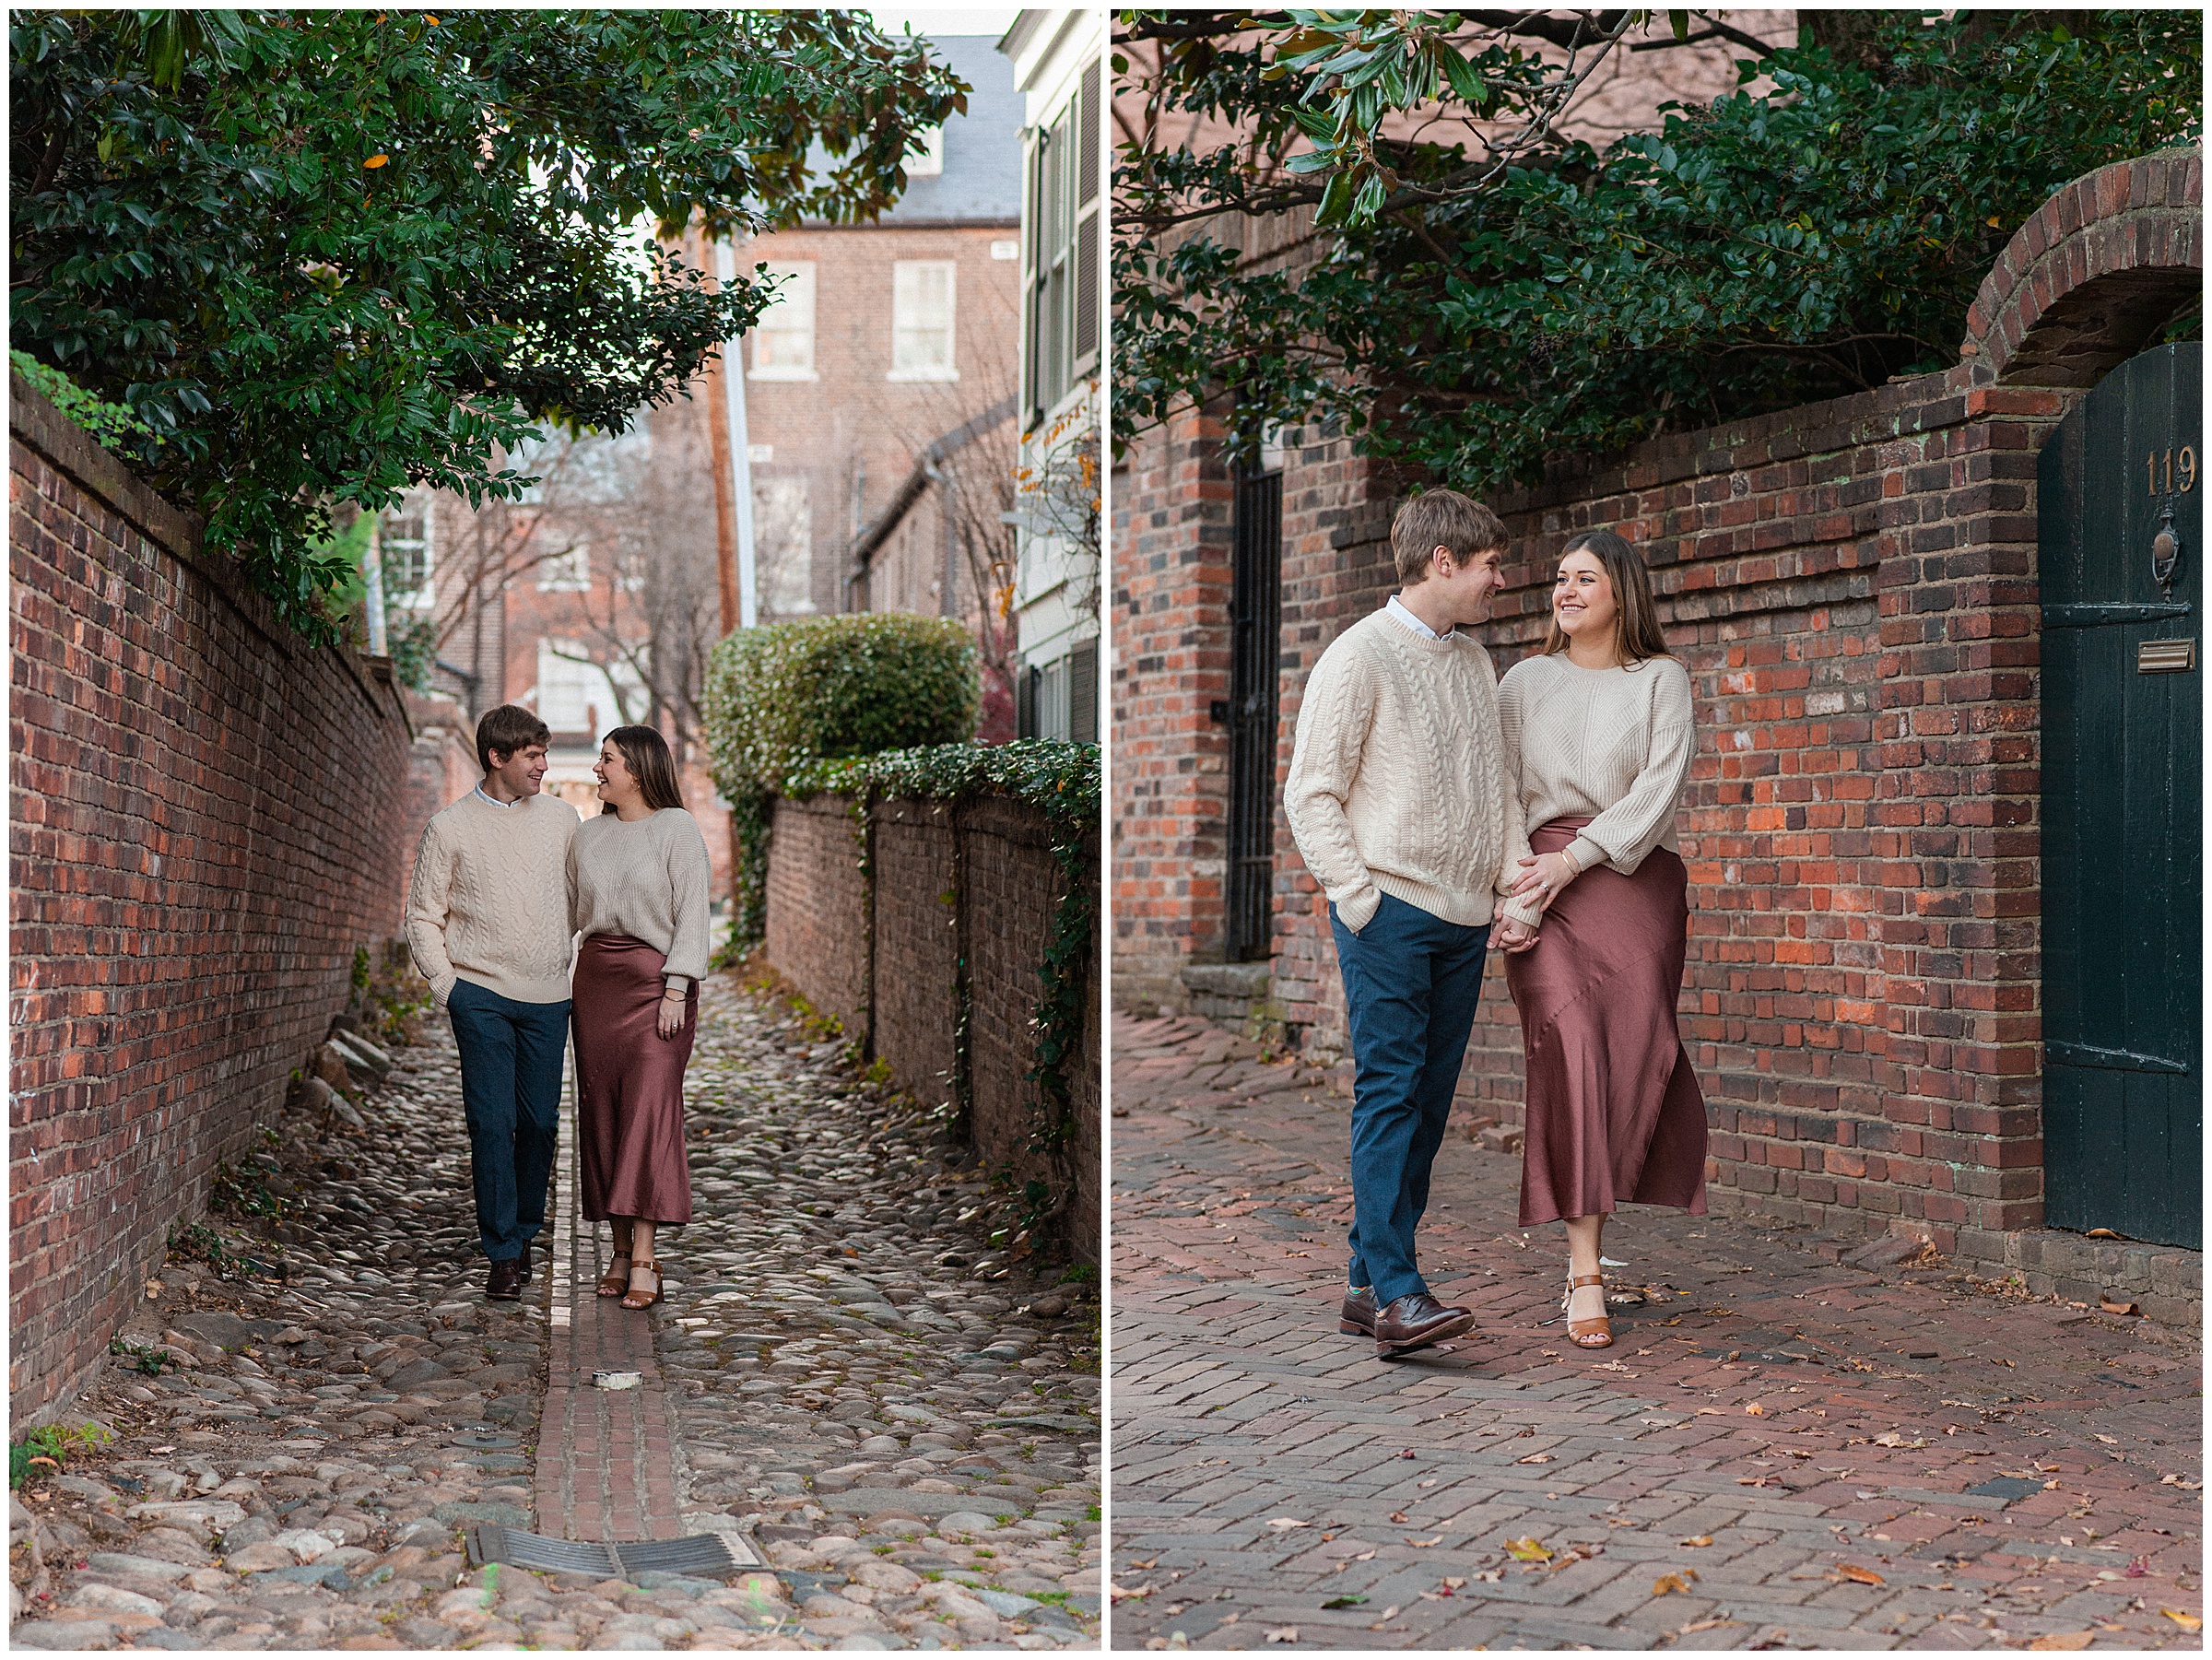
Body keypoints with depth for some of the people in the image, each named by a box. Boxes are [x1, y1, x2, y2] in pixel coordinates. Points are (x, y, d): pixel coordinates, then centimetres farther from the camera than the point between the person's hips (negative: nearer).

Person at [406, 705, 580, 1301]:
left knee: (540, 1123, 5)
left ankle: (523, 1234, 24)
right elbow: (423, 916, 5)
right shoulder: (450, 827, 1)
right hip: (481, 994, -3)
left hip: (548, 995, 3)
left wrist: (582, 970, 9)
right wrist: (447, 986, -4)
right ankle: (503, 1255, 0)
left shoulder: (559, 817, 9)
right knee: (492, 1123, -6)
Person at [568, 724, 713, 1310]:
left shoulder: (677, 829, -3)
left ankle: (644, 1258, -14)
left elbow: (692, 915, -7)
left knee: (650, 1107, -12)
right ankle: (621, 1251, 9)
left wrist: (675, 991, -13)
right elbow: (568, 911, 21)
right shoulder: (589, 835, 15)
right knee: (601, 1111, 3)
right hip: (595, 977, 6)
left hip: (655, 978, -6)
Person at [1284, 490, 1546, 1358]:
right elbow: (1310, 794, -6)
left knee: (1427, 1100, 4)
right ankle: (1397, 1295, -13)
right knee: (1389, 1090, -11)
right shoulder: (1361, 655, -4)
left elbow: (1499, 790, 21)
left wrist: (1518, 895, 11)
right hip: (1390, 908, -7)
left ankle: (1368, 1285, 10)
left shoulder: (1476, 663, 18)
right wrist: (1359, 898, -12)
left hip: (1464, 920, 7)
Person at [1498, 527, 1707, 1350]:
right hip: (1544, 884, 0)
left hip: (1633, 879, 0)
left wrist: (1575, 857, -14)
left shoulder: (1662, 680, 9)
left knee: (1632, 1056, -4)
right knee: (1571, 1044, -16)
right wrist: (1511, 883, -8)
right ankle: (1587, 1271, -17)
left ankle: (1583, 1234, 17)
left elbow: (1659, 787, -4)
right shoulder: (1525, 682, 14)